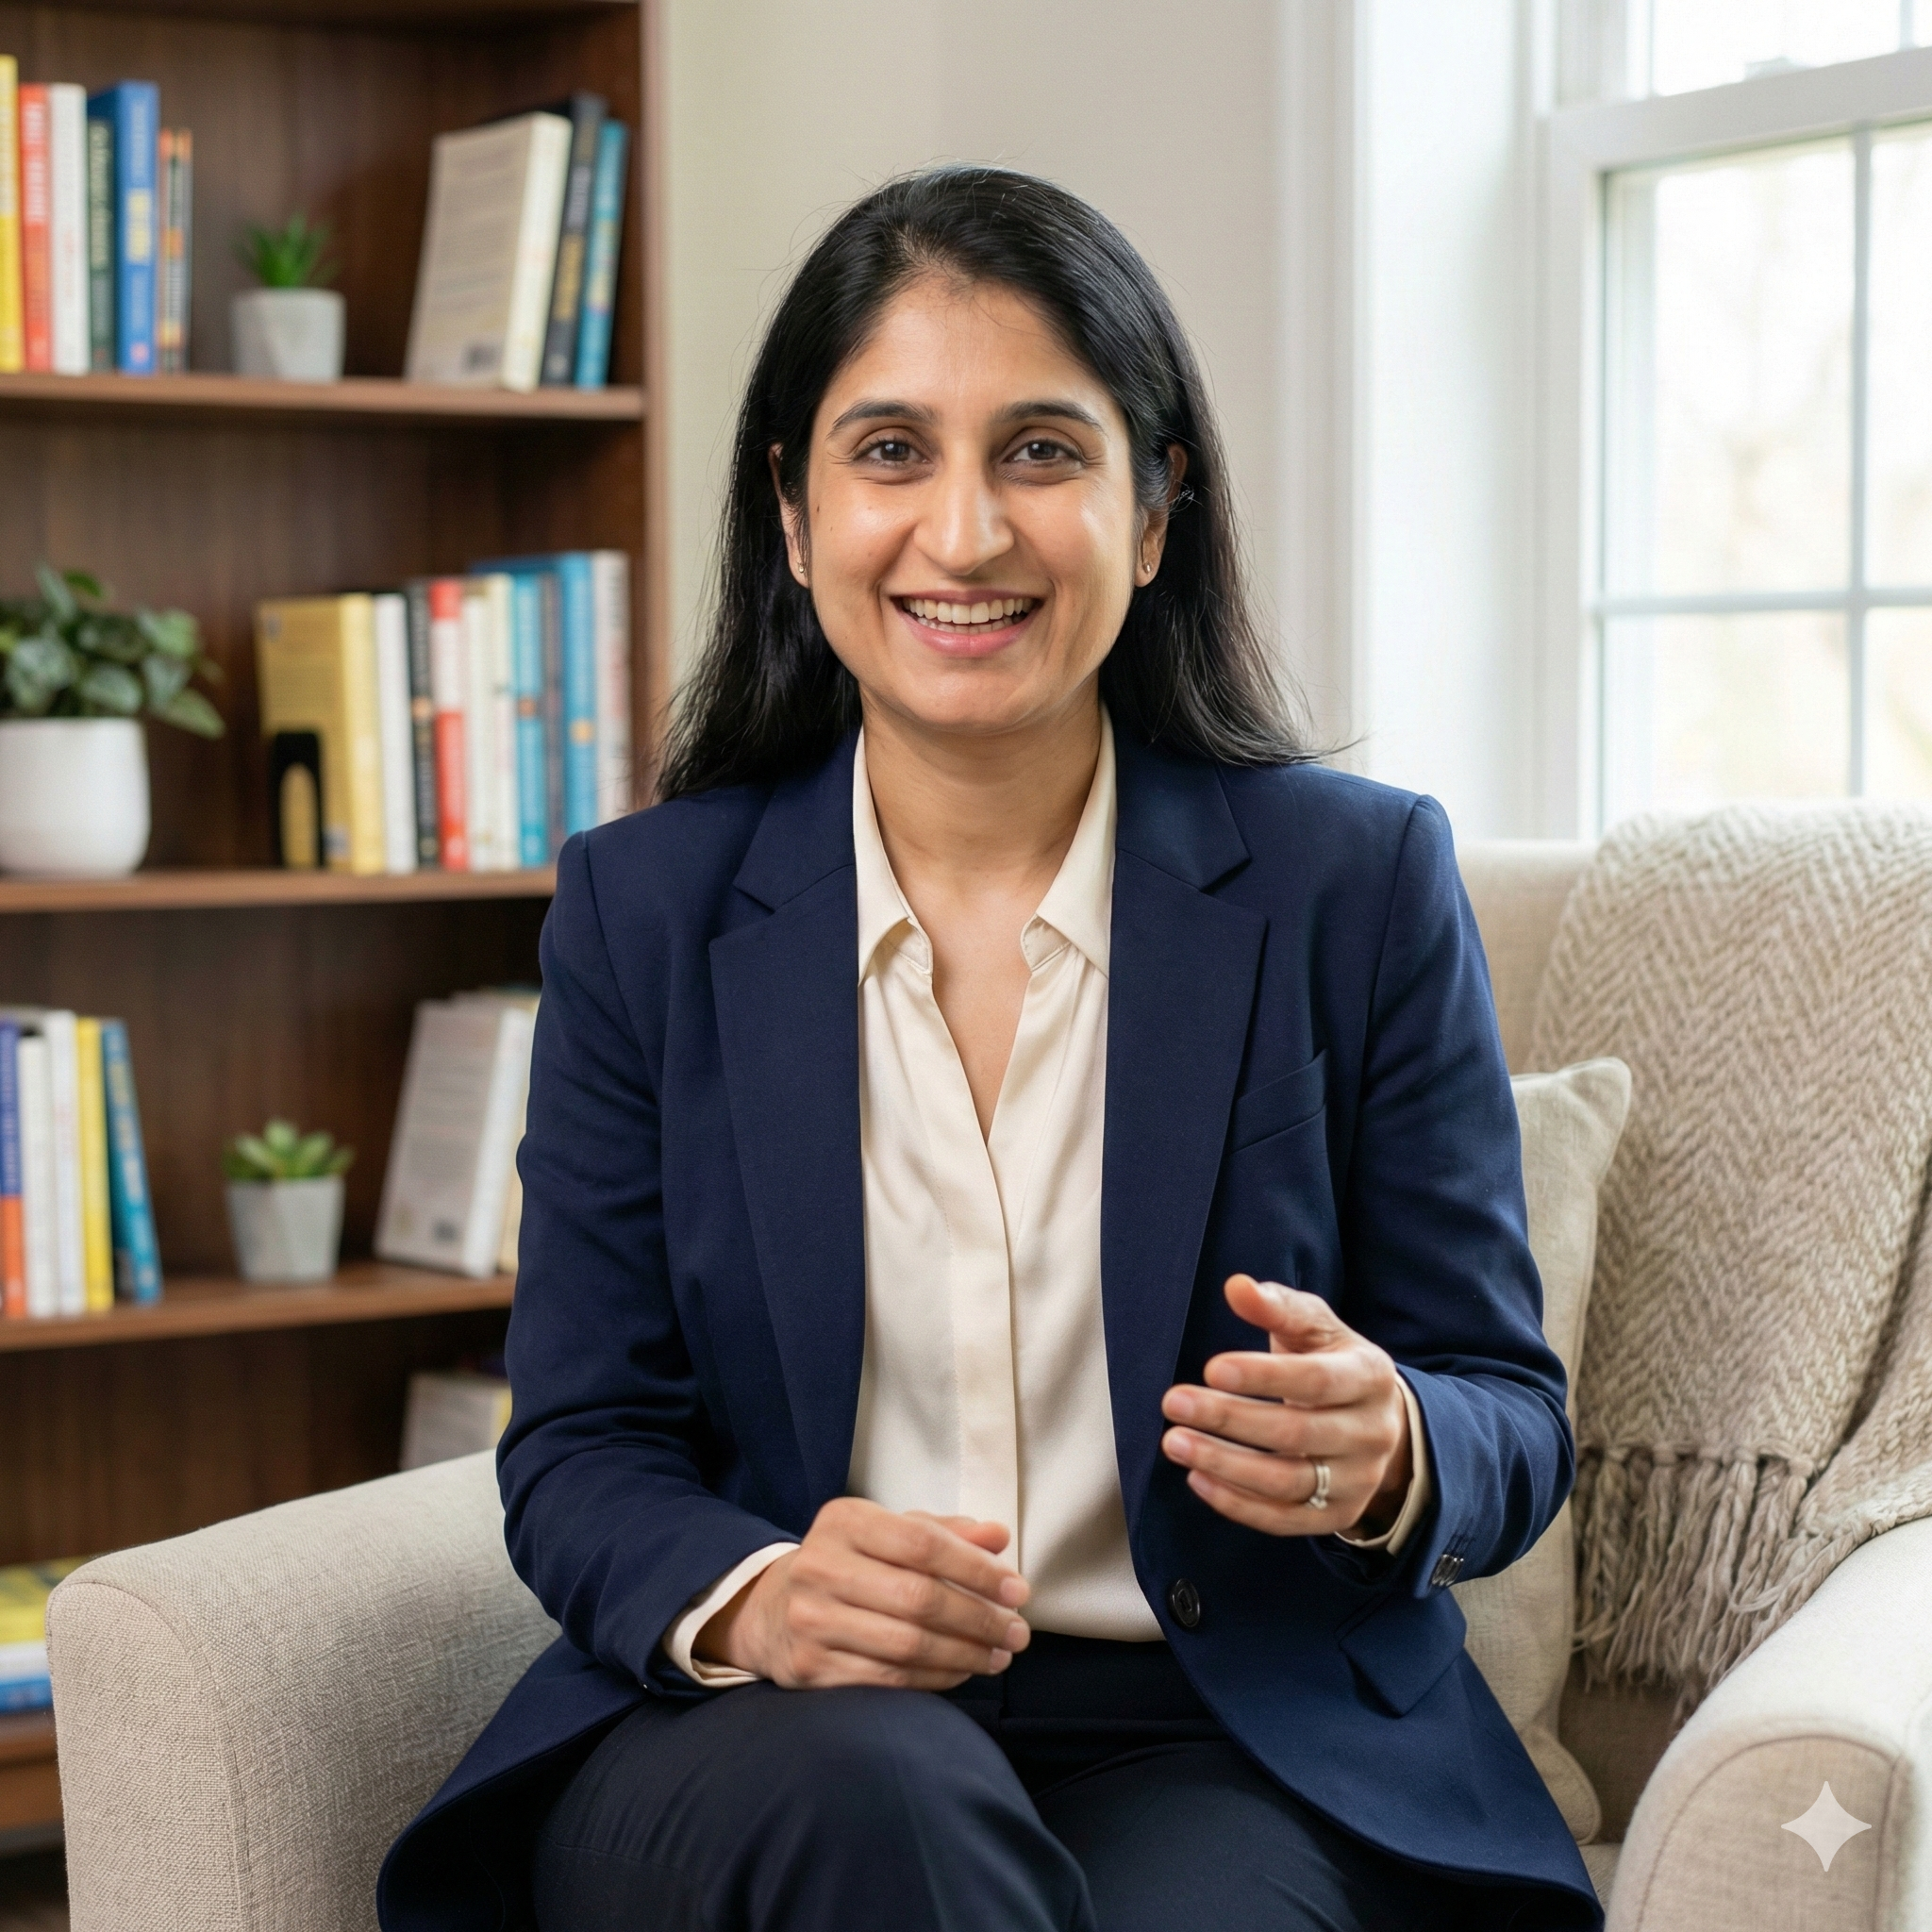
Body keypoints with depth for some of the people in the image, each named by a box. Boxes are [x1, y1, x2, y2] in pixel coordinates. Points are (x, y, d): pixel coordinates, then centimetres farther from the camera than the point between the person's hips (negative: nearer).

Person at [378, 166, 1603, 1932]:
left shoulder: (1361, 881, 0)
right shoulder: (646, 910, 4)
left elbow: (1512, 1421, 4)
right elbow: (581, 1451, 3)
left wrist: (1385, 1457, -21)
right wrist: (748, 1596, -20)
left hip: (1232, 1740, 0)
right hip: (764, 1734, 0)